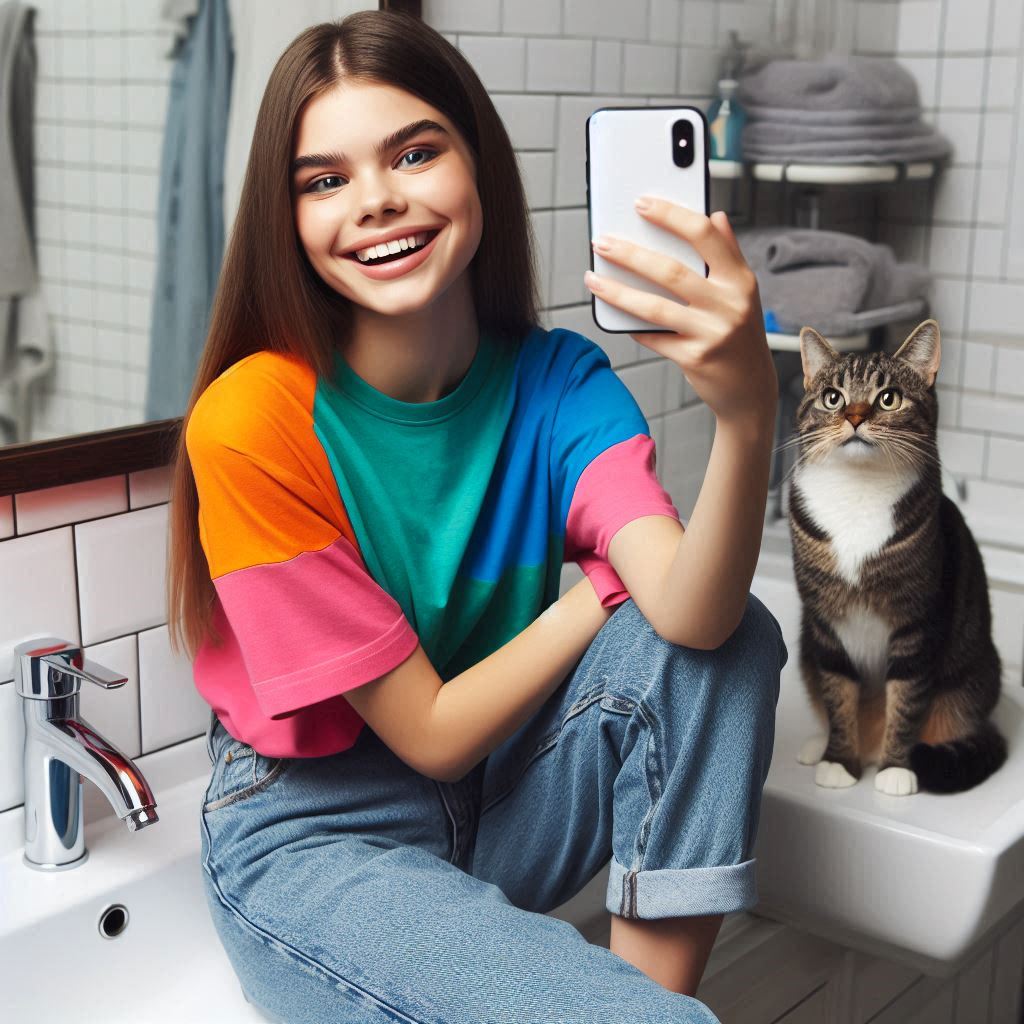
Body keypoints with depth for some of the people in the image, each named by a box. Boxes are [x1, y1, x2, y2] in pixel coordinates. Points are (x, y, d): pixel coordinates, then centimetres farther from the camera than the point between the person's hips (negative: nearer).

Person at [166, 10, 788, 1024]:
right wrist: (614, 580, -12)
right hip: (313, 839, -5)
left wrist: (747, 412, -43)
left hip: (501, 813, 5)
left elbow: (687, 615, -26)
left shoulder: (559, 382, -8)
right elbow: (432, 734, -17)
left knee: (730, 632, -20)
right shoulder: (251, 422, -21)